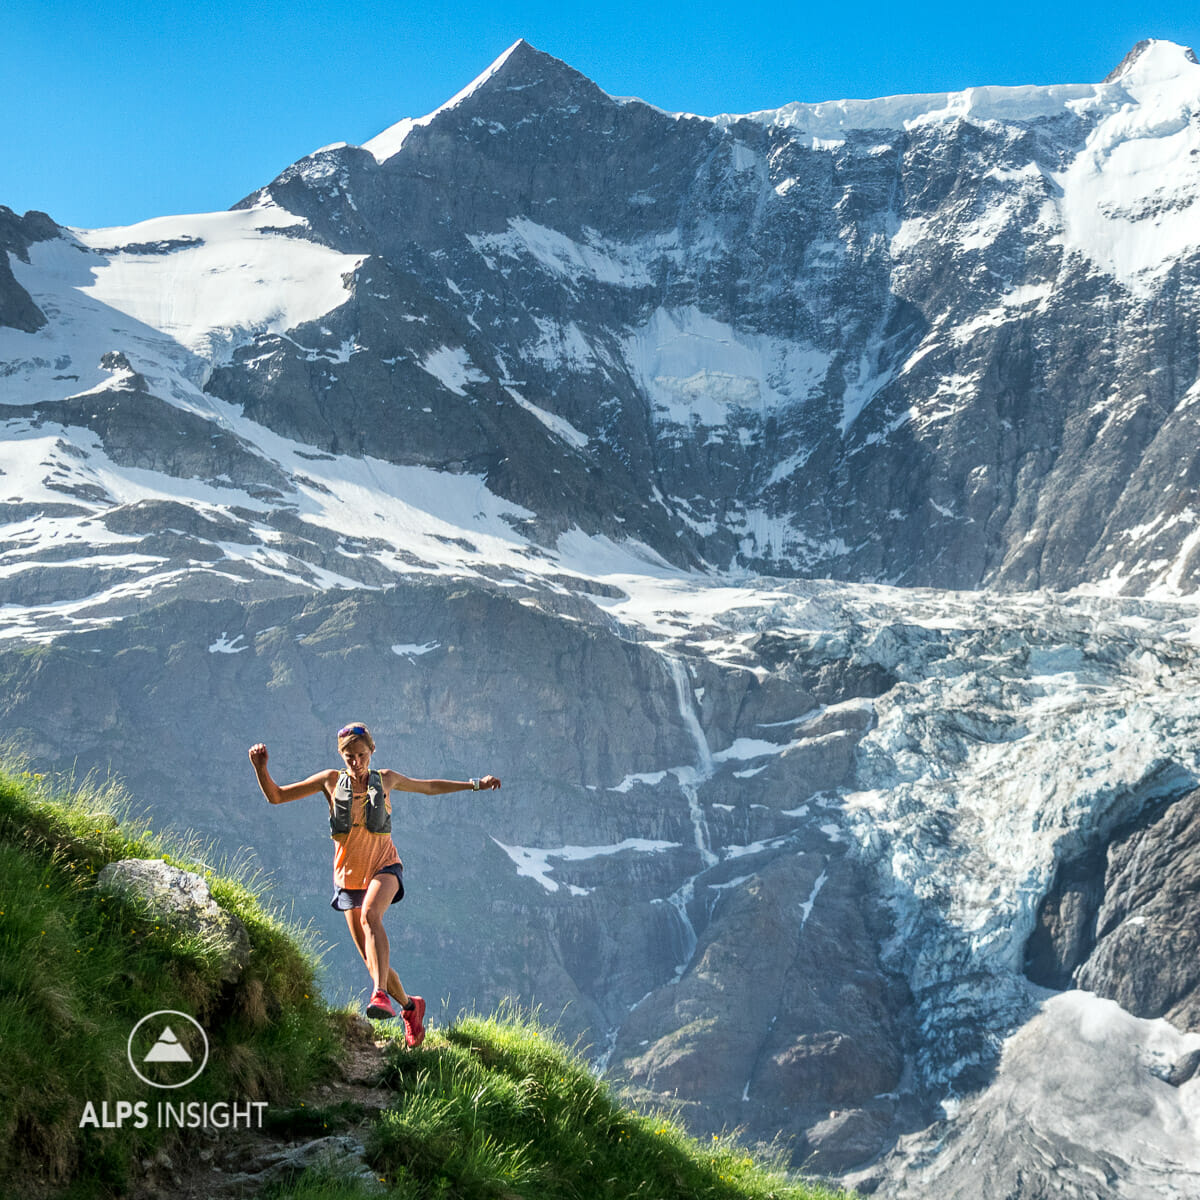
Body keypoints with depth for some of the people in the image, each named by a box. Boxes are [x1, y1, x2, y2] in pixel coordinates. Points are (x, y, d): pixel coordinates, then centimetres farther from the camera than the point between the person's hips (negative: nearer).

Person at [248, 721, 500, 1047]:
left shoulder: (386, 780, 3)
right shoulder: (332, 781, 0)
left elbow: (429, 787, 20)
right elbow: (276, 796, 0)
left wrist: (474, 785, 17)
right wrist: (261, 769, -18)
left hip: (383, 868, -2)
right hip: (349, 874, 2)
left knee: (370, 914, -36)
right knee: (372, 961, 2)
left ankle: (381, 995, -46)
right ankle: (409, 1006, 26)